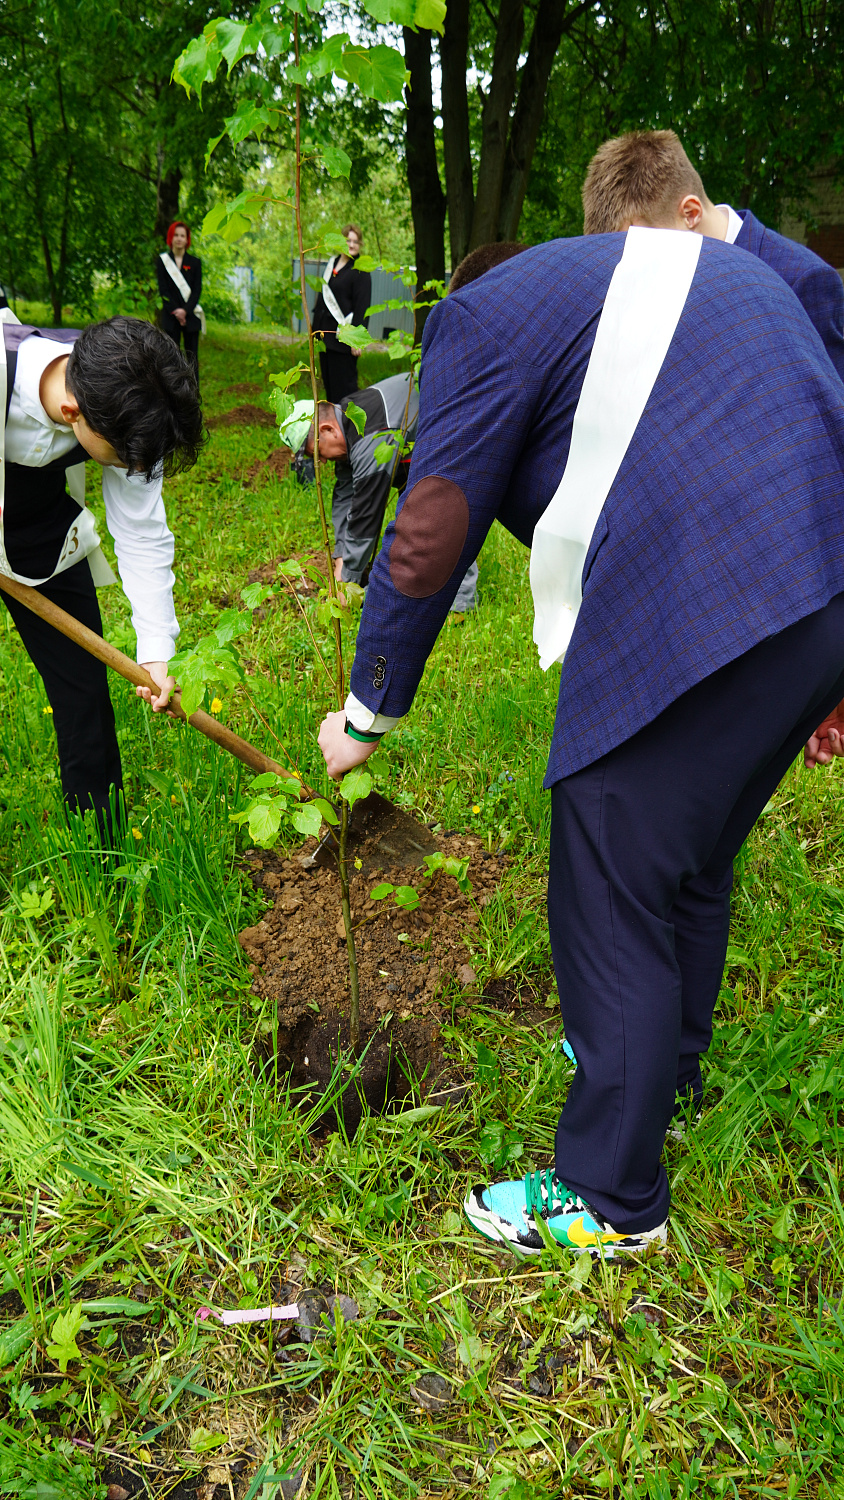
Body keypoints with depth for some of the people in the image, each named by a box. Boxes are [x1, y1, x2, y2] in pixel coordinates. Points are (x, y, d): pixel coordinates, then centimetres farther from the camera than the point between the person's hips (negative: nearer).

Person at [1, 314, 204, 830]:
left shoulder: (124, 410, -25)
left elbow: (142, 536, -15)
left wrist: (157, 652, -17)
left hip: (43, 535, 3)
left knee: (84, 685, 4)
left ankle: (105, 844, 22)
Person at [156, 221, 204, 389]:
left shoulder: (195, 262, 8)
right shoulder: (162, 261, 6)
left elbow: (197, 289, 1)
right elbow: (163, 289, 0)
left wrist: (185, 310, -13)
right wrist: (175, 311, -13)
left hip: (191, 314, 1)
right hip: (170, 315, -1)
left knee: (192, 355, 1)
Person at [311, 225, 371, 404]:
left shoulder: (360, 271, -7)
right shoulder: (332, 263, 15)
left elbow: (362, 308, -13)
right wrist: (315, 327, 20)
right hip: (326, 333, 8)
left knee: (343, 386, -6)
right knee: (328, 381, 12)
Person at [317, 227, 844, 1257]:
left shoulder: (486, 315, 4)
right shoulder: (711, 268, 29)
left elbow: (425, 548, 1)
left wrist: (365, 715, 14)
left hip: (688, 627, -9)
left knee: (611, 907, 5)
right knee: (693, 870, 25)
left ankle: (613, 1198, 23)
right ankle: (667, 1069, 49)